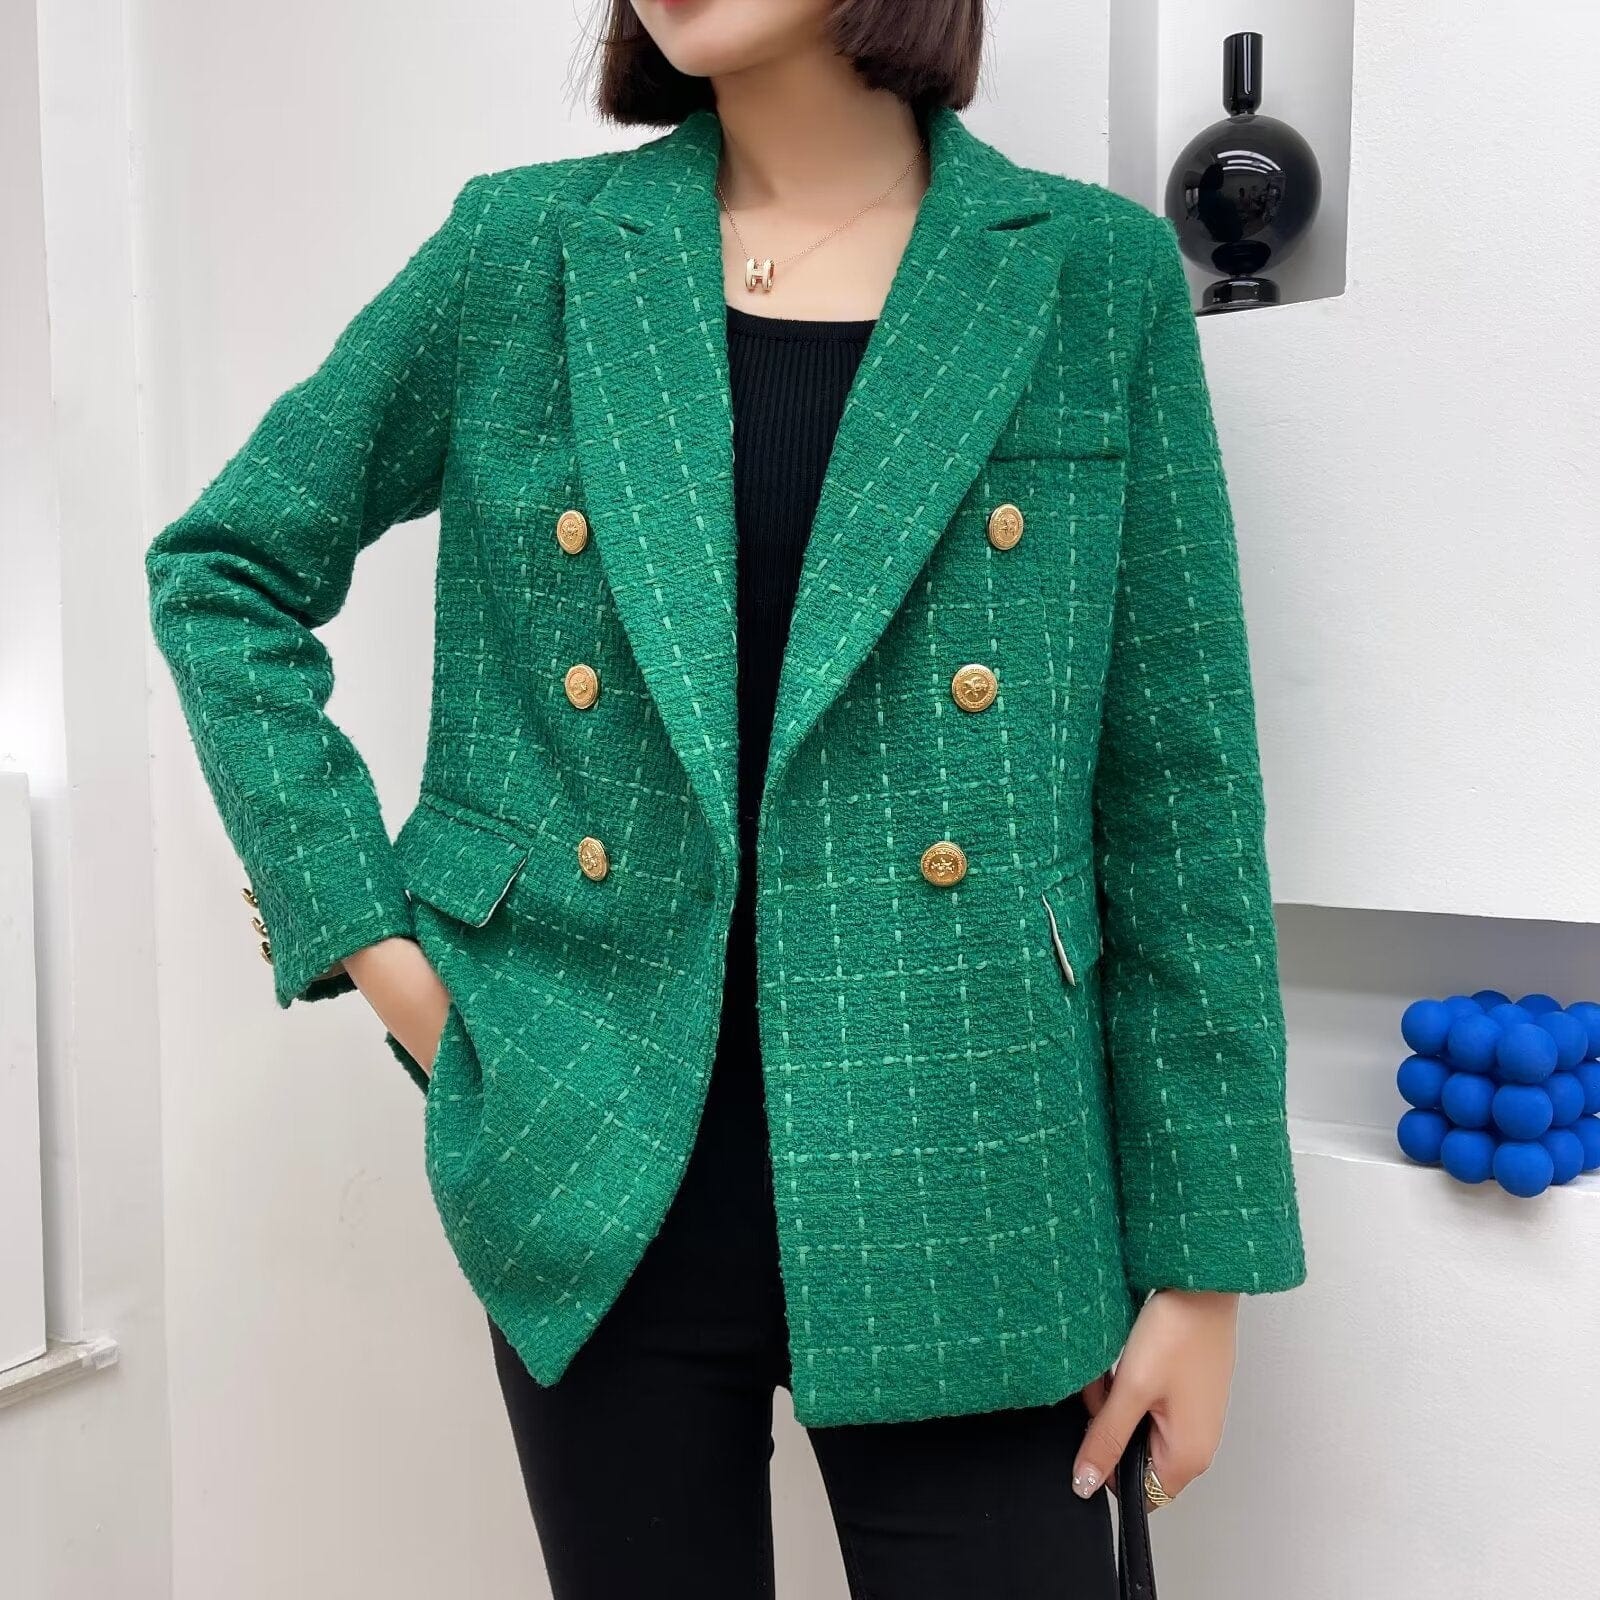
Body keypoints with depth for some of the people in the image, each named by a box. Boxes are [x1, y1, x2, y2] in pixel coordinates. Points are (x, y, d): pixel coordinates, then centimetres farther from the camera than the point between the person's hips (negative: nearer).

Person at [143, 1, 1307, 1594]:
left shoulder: (1093, 269, -1)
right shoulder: (525, 249, 1)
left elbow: (1177, 791, -1)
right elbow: (221, 569, 11)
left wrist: (1202, 1256, -1)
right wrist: (360, 923, 0)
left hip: (958, 1186, 0)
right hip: (598, 1165, 1)